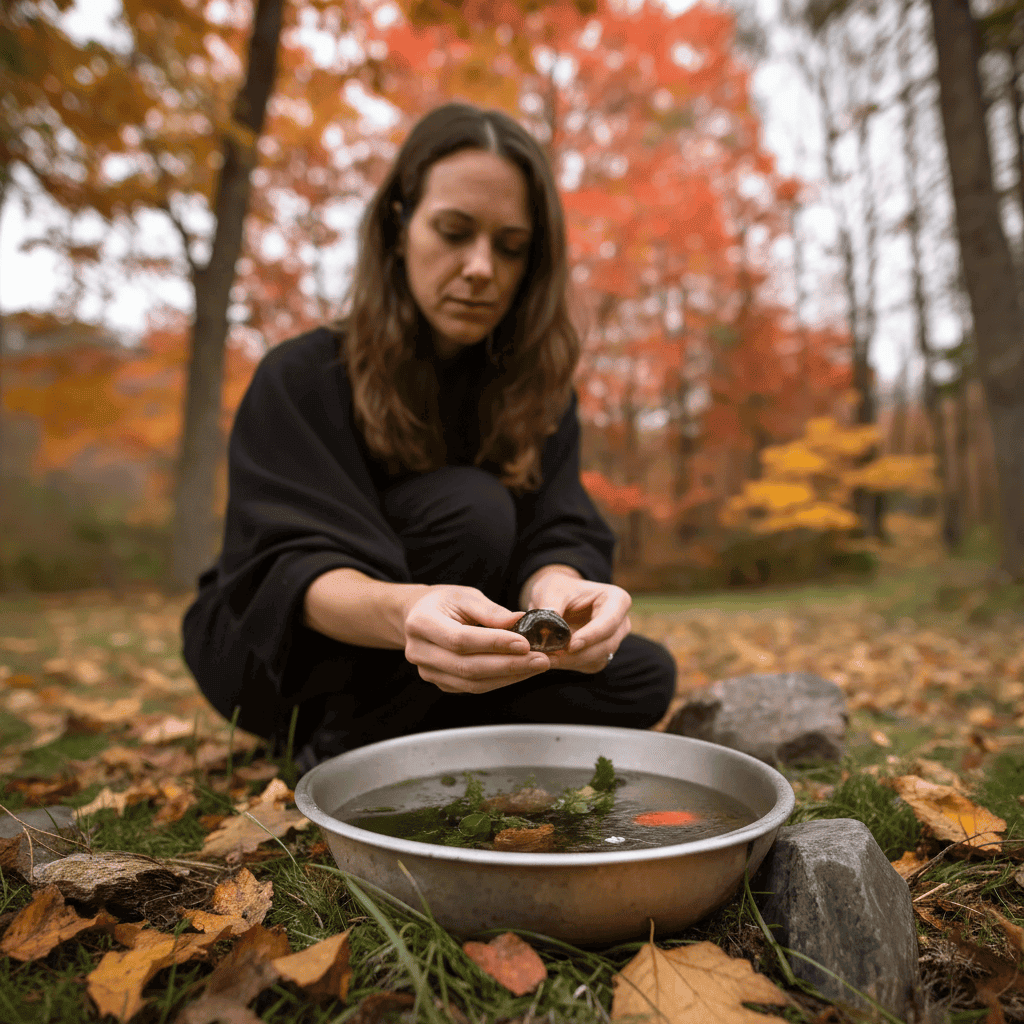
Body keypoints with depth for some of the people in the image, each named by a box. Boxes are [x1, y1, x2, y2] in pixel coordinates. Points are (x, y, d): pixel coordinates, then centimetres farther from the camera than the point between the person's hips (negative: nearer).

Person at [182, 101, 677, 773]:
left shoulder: (538, 389, -3)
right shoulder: (302, 378, -15)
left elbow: (558, 535, -16)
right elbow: (294, 567, -26)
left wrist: (559, 592, -42)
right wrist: (408, 611, -50)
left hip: (441, 669, 5)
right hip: (279, 657, -4)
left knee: (643, 677, -13)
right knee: (471, 508, -29)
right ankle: (344, 752, -14)